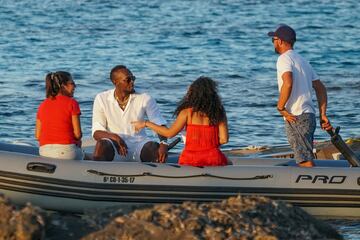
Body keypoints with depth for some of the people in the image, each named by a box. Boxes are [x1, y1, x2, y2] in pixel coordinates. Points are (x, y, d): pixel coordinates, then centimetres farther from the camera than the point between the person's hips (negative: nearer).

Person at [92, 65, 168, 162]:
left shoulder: (145, 99, 1)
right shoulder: (102, 99, 1)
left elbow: (160, 124, -6)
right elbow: (96, 132, -3)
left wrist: (163, 144, -29)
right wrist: (114, 137, -26)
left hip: (139, 143, 1)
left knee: (156, 149, -31)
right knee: (101, 146, -34)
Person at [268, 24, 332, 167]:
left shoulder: (284, 59, -6)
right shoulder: (303, 61, 22)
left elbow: (288, 83, -25)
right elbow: (321, 89, 19)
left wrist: (280, 108, -15)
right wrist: (323, 115, 15)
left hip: (296, 118, -9)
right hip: (309, 116, 9)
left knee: (306, 163, -13)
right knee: (305, 161, 15)